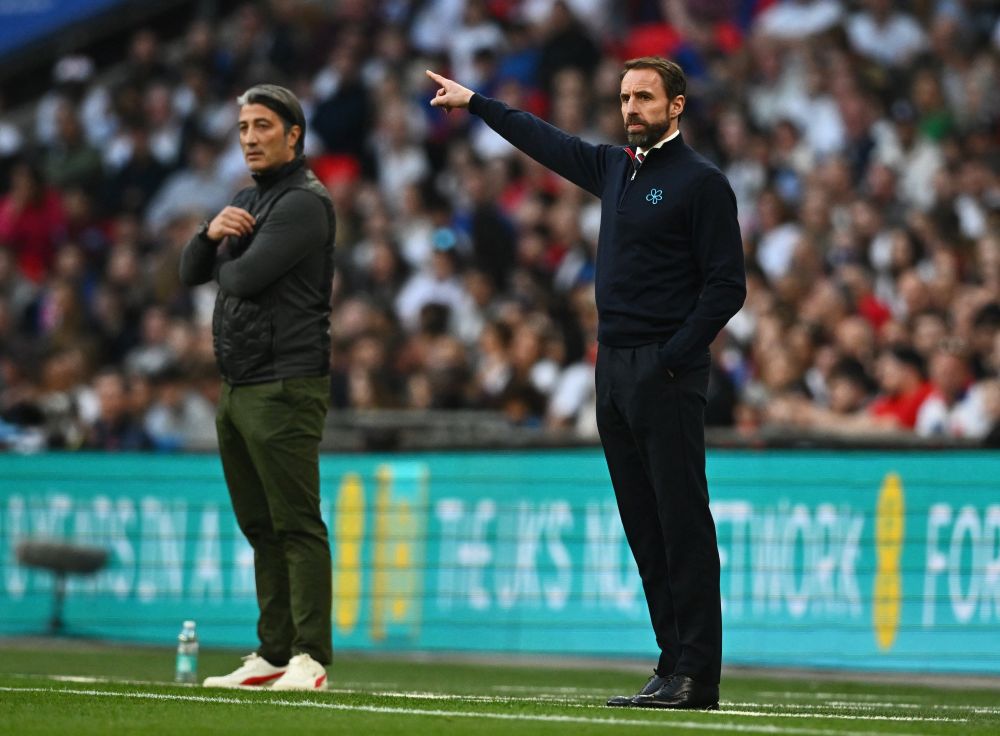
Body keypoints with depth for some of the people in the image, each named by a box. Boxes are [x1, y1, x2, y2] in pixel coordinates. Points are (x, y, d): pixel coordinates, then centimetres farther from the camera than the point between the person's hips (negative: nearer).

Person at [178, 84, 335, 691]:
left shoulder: (305, 202, -9)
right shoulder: (248, 202, 20)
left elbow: (244, 278, -18)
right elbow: (192, 272, 17)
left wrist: (229, 258, 4)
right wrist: (212, 233, -3)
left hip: (285, 386, -10)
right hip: (237, 389, 10)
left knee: (297, 524, -11)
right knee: (261, 528, 10)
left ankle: (310, 658, -13)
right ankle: (273, 654, 14)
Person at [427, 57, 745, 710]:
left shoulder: (702, 183, -6)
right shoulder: (614, 169, 16)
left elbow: (728, 286, -10)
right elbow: (546, 141, 32)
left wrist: (673, 358, -17)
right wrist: (473, 102, 40)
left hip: (667, 373, -8)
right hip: (614, 367, 8)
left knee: (682, 523, -10)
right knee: (644, 526, 6)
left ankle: (697, 675, -12)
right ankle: (674, 665, 7)